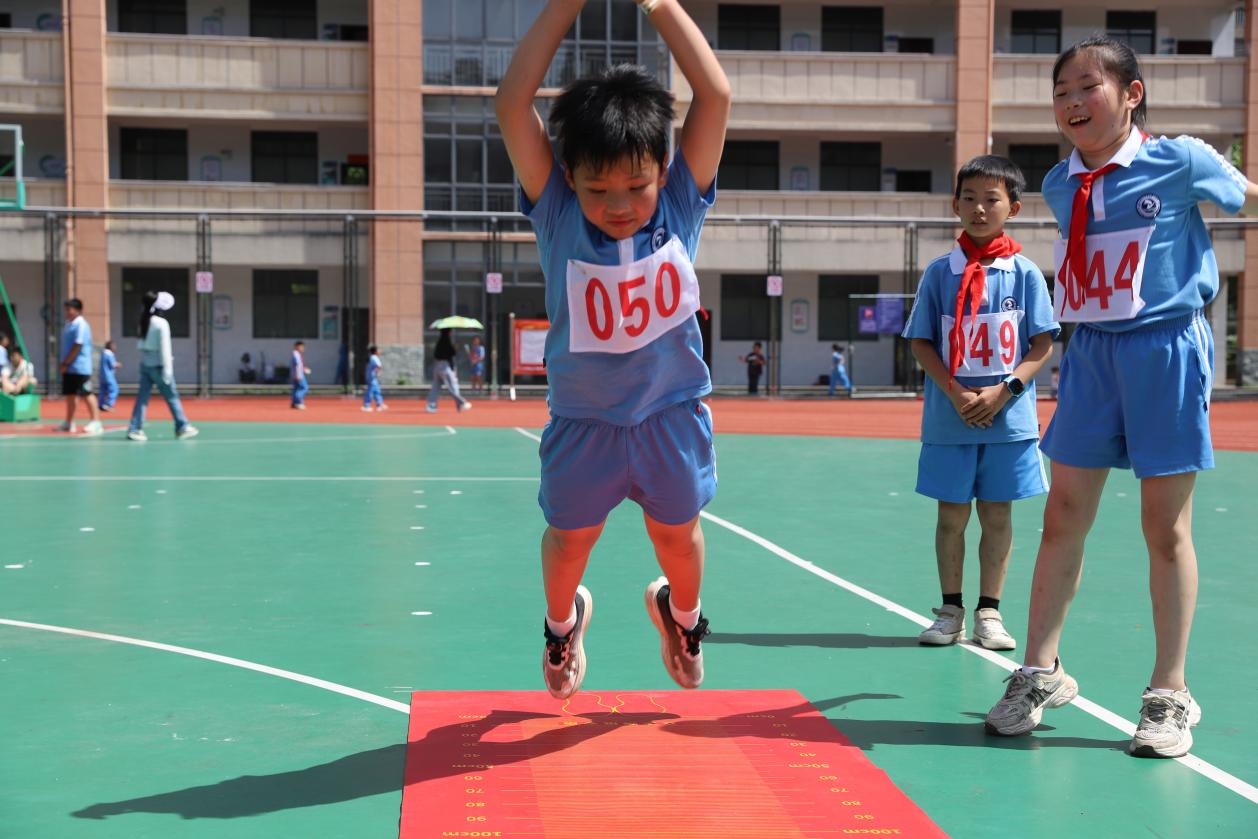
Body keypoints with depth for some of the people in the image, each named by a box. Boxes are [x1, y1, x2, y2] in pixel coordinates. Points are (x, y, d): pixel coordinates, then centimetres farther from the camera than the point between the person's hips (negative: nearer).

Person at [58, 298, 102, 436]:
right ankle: (68, 423, 22)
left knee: (86, 394, -7)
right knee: (70, 395, 13)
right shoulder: (69, 324, 14)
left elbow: (77, 346, -19)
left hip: (80, 367, -9)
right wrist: (64, 363, 10)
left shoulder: (80, 325, -13)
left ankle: (96, 423, -5)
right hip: (69, 368, 9)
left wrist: (66, 363, -16)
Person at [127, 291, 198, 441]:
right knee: (172, 397, 5)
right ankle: (182, 428, 14)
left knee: (142, 396, 6)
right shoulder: (161, 323, -15)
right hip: (157, 365, -6)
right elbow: (164, 348, -16)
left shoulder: (144, 321, 4)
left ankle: (135, 429, 0)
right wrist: (167, 370, -15)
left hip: (144, 363, 6)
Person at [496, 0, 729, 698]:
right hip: (583, 419, 0)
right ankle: (562, 620, 47)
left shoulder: (681, 204, -15)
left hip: (673, 412, 1)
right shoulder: (557, 213, -17)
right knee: (568, 539, 15)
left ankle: (682, 613, 51)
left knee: (678, 535, 18)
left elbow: (716, 95, -22)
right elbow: (512, 104, -26)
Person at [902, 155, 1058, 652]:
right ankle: (951, 610, 19)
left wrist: (1003, 391, -13)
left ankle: (989, 612, 17)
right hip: (949, 420, 0)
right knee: (951, 514, 7)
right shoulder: (940, 273, 2)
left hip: (1009, 419, 0)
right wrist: (957, 394, -11)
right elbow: (922, 343, 2)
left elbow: (1043, 344, 0)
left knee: (997, 514, 7)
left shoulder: (1025, 273, 1)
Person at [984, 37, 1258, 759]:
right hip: (1091, 349, 5)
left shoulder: (1181, 162, -7)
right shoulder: (1059, 186, 7)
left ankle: (1170, 694, 12)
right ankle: (1041, 672, 16)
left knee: (1166, 527, 1)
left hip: (1167, 347, -4)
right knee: (1063, 519, 5)